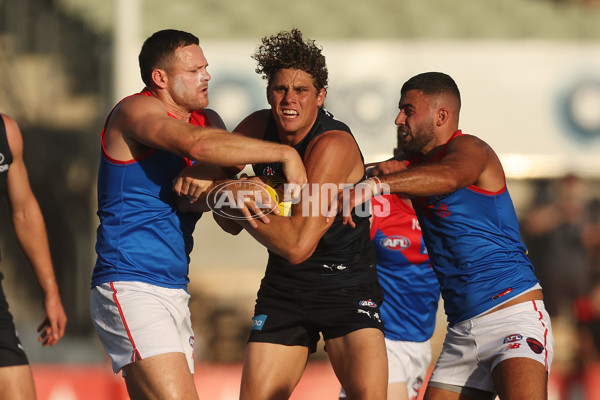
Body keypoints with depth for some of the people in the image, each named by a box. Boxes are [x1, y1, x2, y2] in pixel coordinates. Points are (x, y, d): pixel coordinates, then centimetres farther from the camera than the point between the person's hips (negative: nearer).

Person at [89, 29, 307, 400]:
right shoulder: (136, 111, -9)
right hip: (130, 287, -9)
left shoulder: (207, 119, 17)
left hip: (175, 292, 9)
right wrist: (284, 154, -24)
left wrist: (203, 188, -21)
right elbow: (197, 145, -28)